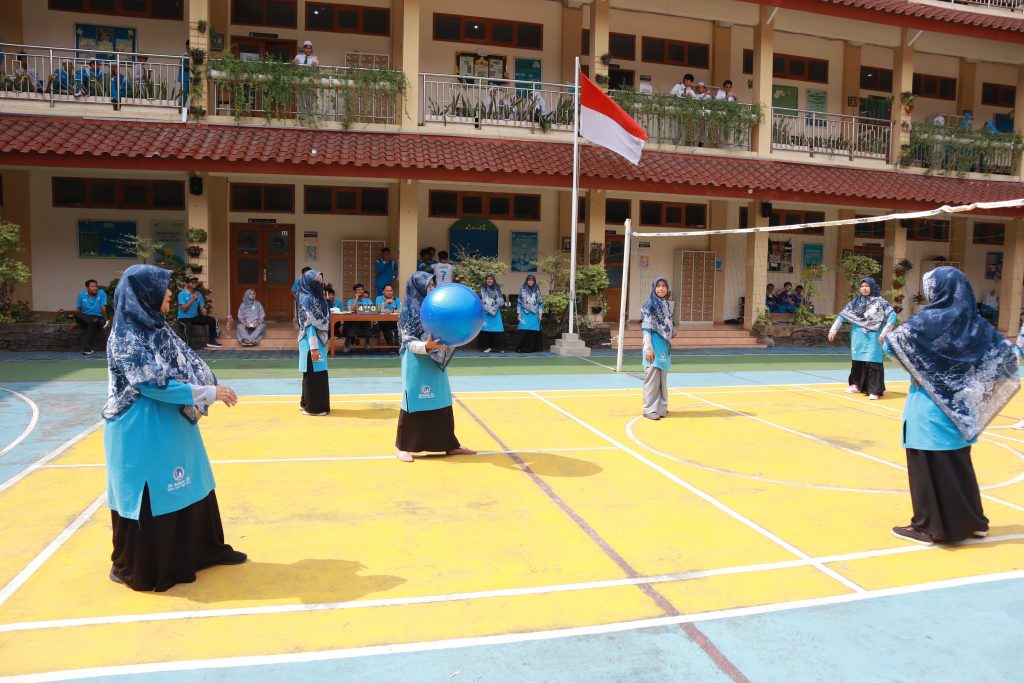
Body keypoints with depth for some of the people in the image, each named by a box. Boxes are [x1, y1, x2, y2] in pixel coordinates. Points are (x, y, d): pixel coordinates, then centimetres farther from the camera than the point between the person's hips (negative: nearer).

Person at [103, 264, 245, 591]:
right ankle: (135, 569, 21)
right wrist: (210, 393, -21)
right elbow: (154, 385, -24)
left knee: (189, 488, 17)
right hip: (144, 433, -9)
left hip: (172, 426, 9)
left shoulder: (156, 328, 8)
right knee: (150, 498, 3)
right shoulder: (127, 338, -19)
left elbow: (185, 367, 13)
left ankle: (202, 549, 31)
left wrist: (211, 389, -1)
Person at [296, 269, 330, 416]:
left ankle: (307, 403, 27)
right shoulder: (308, 300, -16)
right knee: (314, 374, -2)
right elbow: (310, 325, -20)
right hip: (312, 342, -9)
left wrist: (318, 345, 20)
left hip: (317, 341, 9)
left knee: (313, 374, 17)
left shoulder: (313, 298, 13)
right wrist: (314, 347, -22)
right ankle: (313, 407, 7)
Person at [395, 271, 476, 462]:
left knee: (442, 402, 10)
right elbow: (408, 342, -13)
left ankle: (449, 444, 19)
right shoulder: (409, 311, -8)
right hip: (417, 364, -6)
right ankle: (403, 447, 11)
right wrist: (426, 346, -31)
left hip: (436, 363, 6)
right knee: (415, 402, 0)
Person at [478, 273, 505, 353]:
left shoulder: (497, 289, 11)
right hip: (485, 312, 0)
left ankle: (500, 347, -4)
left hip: (496, 312, 0)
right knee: (486, 329, -6)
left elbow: (501, 300, 8)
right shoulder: (482, 289, 10)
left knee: (498, 330, -6)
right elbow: (481, 300, 6)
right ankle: (488, 346, -1)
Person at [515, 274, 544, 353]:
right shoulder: (522, 290, 6)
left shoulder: (537, 290, 9)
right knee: (523, 331, -10)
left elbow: (540, 303, 9)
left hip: (534, 314, 1)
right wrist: (519, 313, 0)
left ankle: (530, 348, 4)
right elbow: (519, 302, 7)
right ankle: (521, 348, -6)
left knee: (533, 332, -2)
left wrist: (540, 314, 1)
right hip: (525, 314, -1)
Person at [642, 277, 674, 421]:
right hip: (655, 345, -7)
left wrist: (668, 344, 15)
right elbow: (646, 328, -12)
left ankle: (661, 407, 19)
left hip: (665, 345, 7)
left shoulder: (668, 305, 11)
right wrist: (648, 349, -18)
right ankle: (650, 409, 2)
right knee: (652, 377, -4)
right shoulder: (650, 304, -9)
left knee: (663, 378, 11)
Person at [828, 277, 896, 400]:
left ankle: (874, 390, -6)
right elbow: (843, 314, 6)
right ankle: (857, 385, 25)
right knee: (857, 361, 11)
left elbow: (892, 315, -6)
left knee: (872, 362, -8)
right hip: (858, 338, 4)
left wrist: (884, 333, -10)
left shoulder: (879, 301, -2)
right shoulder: (856, 301, 7)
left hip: (872, 338, -4)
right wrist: (833, 329, -2)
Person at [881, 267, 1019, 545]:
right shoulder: (973, 322, 3)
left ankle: (926, 527, 9)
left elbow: (896, 340, -12)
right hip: (958, 406, 6)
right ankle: (972, 522, 28)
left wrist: (886, 339, 9)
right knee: (958, 463, 18)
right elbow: (1006, 350, 8)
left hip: (930, 405, -6)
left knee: (928, 465, 2)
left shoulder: (930, 318, -14)